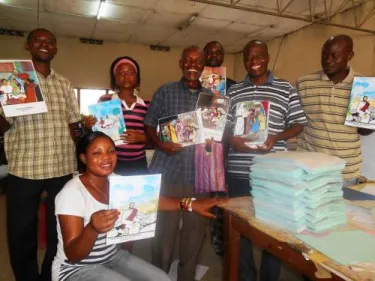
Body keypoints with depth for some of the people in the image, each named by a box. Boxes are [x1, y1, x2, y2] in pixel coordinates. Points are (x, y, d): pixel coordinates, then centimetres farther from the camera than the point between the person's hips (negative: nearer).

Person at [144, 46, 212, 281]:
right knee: (164, 228, 8)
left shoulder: (212, 97, 11)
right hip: (168, 171, -2)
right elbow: (150, 125, 3)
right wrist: (161, 144, -15)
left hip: (199, 174, 3)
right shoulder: (165, 92, 4)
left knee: (196, 228, 12)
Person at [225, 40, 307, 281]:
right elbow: (224, 125, 10)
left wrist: (276, 137, -15)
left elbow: (298, 124, 3)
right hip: (239, 171, 2)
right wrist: (232, 139, -11)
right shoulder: (234, 92, 10)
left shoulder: (286, 89, 4)